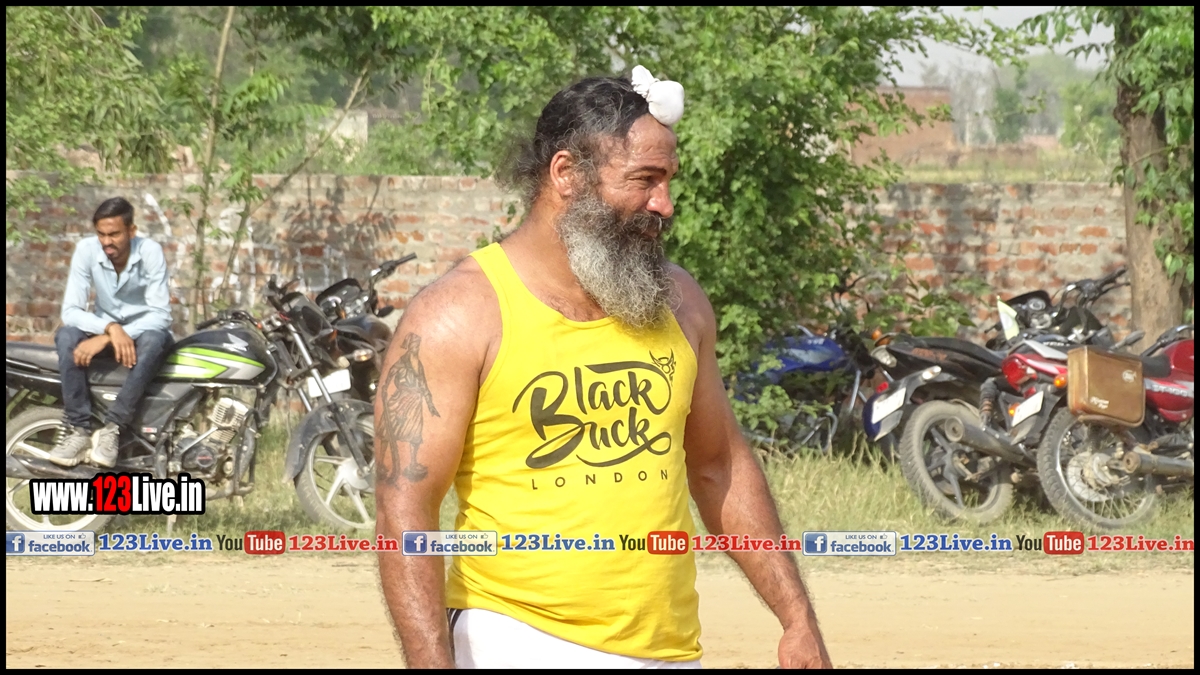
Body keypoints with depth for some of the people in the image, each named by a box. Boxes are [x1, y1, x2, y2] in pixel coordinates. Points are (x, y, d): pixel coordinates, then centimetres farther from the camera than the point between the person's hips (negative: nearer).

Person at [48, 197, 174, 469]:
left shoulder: (151, 252, -21)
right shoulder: (86, 250, -15)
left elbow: (161, 315, -25)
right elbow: (70, 310, -18)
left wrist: (105, 340, -33)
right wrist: (111, 328, -37)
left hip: (143, 329, -2)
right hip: (104, 328, 2)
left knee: (154, 339, -38)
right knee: (66, 336, -29)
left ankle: (112, 429, -40)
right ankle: (79, 430, -35)